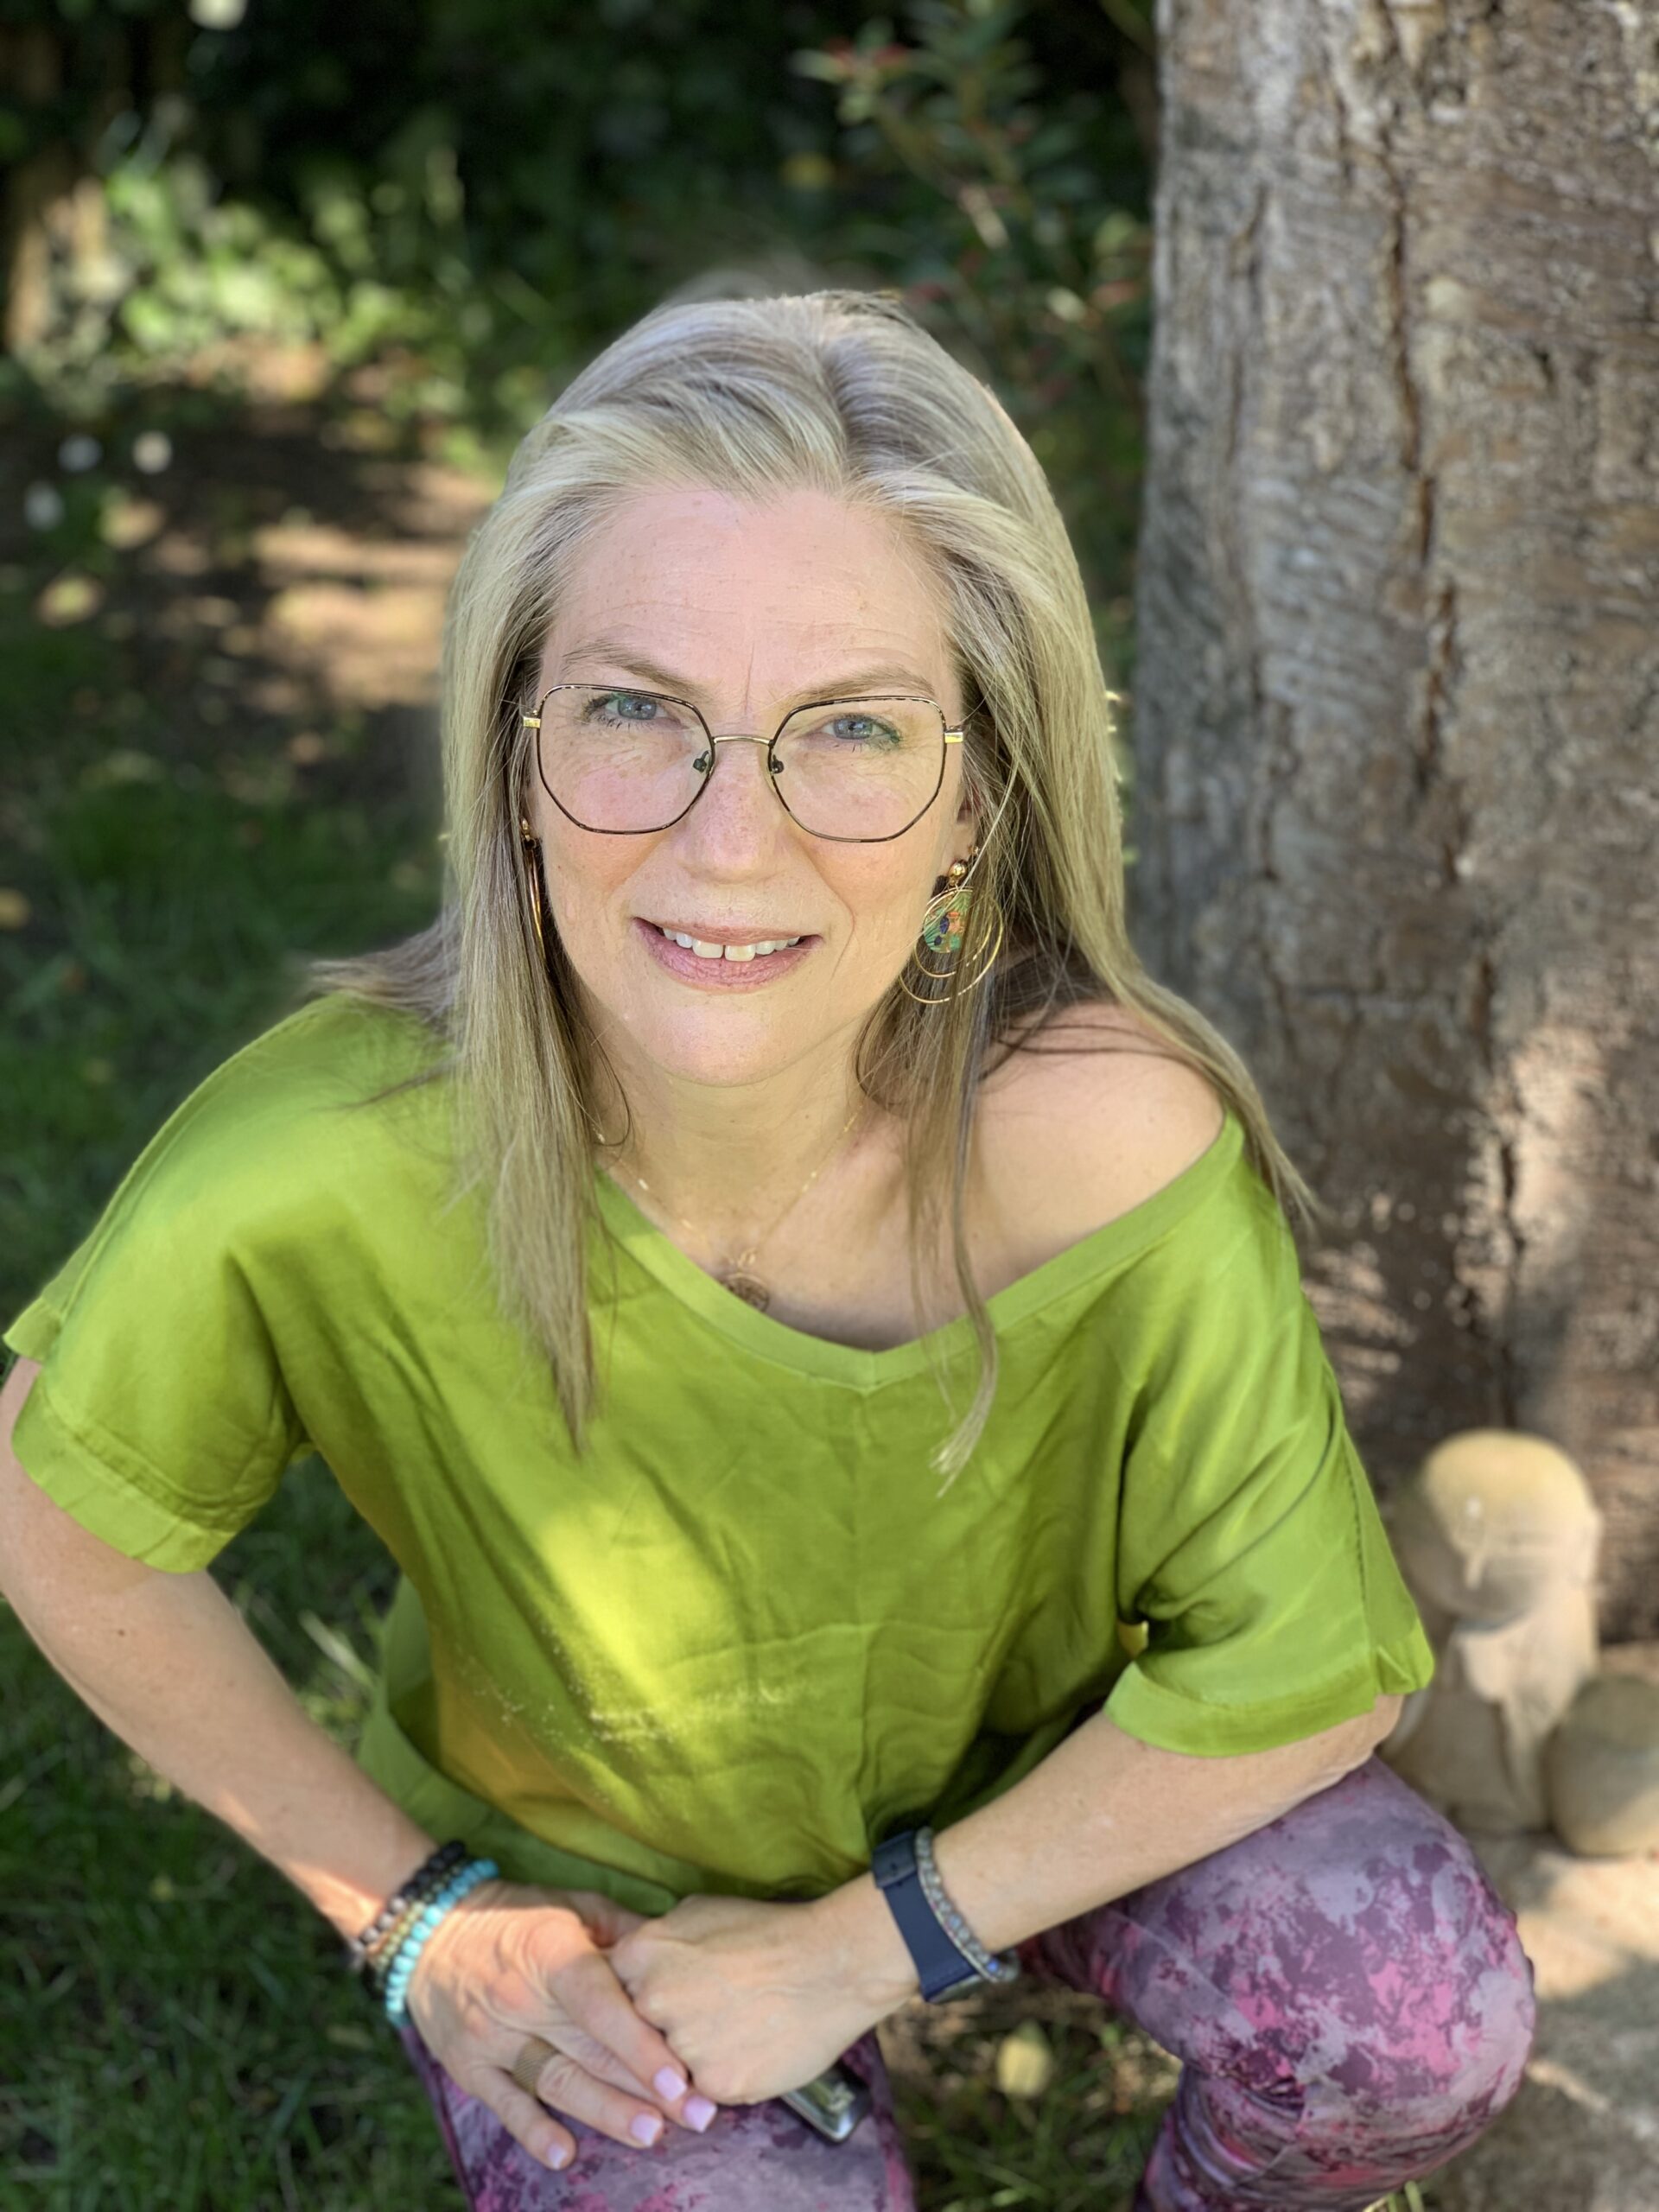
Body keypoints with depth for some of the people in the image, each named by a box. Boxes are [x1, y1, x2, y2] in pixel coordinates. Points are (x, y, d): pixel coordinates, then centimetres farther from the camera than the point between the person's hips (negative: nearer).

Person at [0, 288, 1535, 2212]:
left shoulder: (1109, 1140, -33)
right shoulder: (327, 1165, -34)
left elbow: (1313, 1666, -20)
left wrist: (864, 1946, -19)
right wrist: (407, 1907, -9)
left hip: (1028, 1781, 1)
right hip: (578, 1880, 0)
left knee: (1420, 2013, -23)